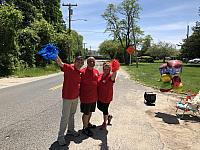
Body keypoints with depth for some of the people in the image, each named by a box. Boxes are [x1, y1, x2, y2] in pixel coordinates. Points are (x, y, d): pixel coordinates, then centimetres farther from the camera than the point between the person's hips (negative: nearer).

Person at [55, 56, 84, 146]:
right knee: (65, 117, -1)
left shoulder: (80, 72, 5)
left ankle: (71, 130, 40)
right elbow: (60, 63, -35)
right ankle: (60, 136, 12)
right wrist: (56, 56, -54)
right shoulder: (68, 67, -16)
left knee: (72, 114, 22)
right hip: (67, 97, -7)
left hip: (75, 97, 7)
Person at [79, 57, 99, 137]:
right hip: (86, 97, -6)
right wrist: (80, 95, -11)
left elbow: (98, 82, 16)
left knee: (90, 111, 21)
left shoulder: (96, 71, 6)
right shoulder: (83, 71, -14)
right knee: (86, 113, 5)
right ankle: (85, 128, 20)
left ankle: (88, 123, 41)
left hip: (94, 96, 6)